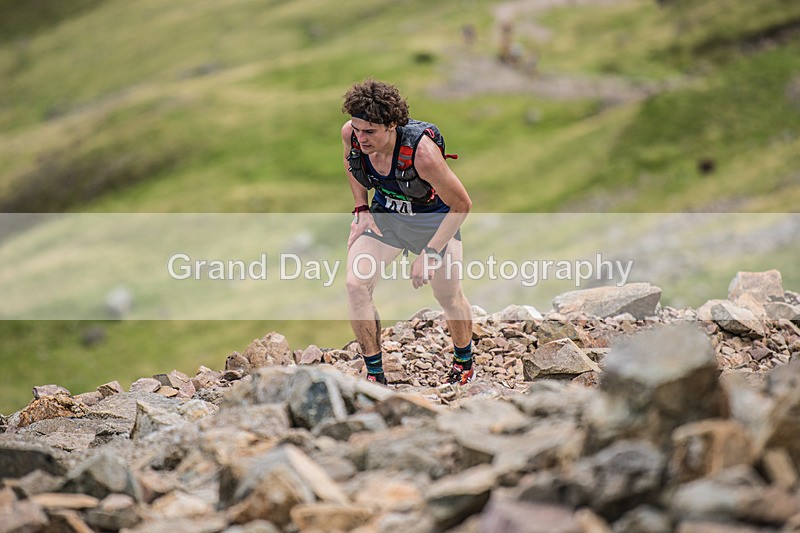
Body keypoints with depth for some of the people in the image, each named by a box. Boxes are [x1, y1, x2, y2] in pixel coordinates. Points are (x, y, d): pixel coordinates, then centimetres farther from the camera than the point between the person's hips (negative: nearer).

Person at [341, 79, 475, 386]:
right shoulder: (350, 133, -24)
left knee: (449, 297, 8)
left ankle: (464, 362, 39)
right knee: (356, 285, -14)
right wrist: (361, 210, -3)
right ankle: (375, 375, 0)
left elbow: (462, 205, -25)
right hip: (384, 214, 4)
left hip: (433, 218, -4)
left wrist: (430, 253, -24)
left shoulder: (422, 151, -38)